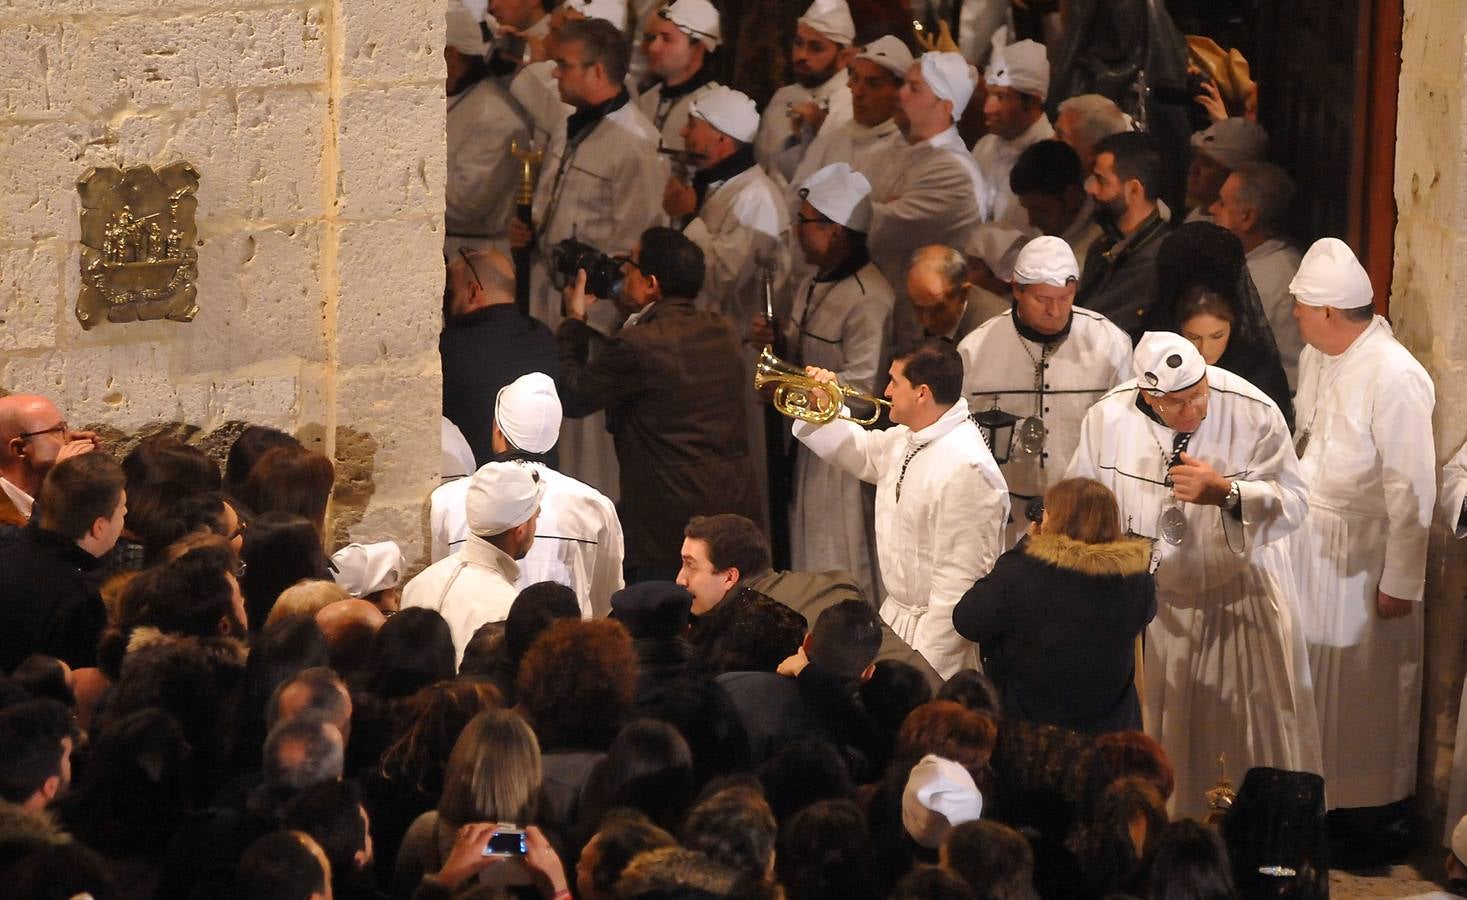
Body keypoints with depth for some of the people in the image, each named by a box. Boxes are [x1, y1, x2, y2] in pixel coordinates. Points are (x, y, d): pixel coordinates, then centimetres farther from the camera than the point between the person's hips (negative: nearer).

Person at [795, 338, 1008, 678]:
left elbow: (958, 584, -29)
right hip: (897, 613, 9)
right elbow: (861, 452, 28)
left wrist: (927, 668, -27)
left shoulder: (966, 471, -27)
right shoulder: (906, 440, 3)